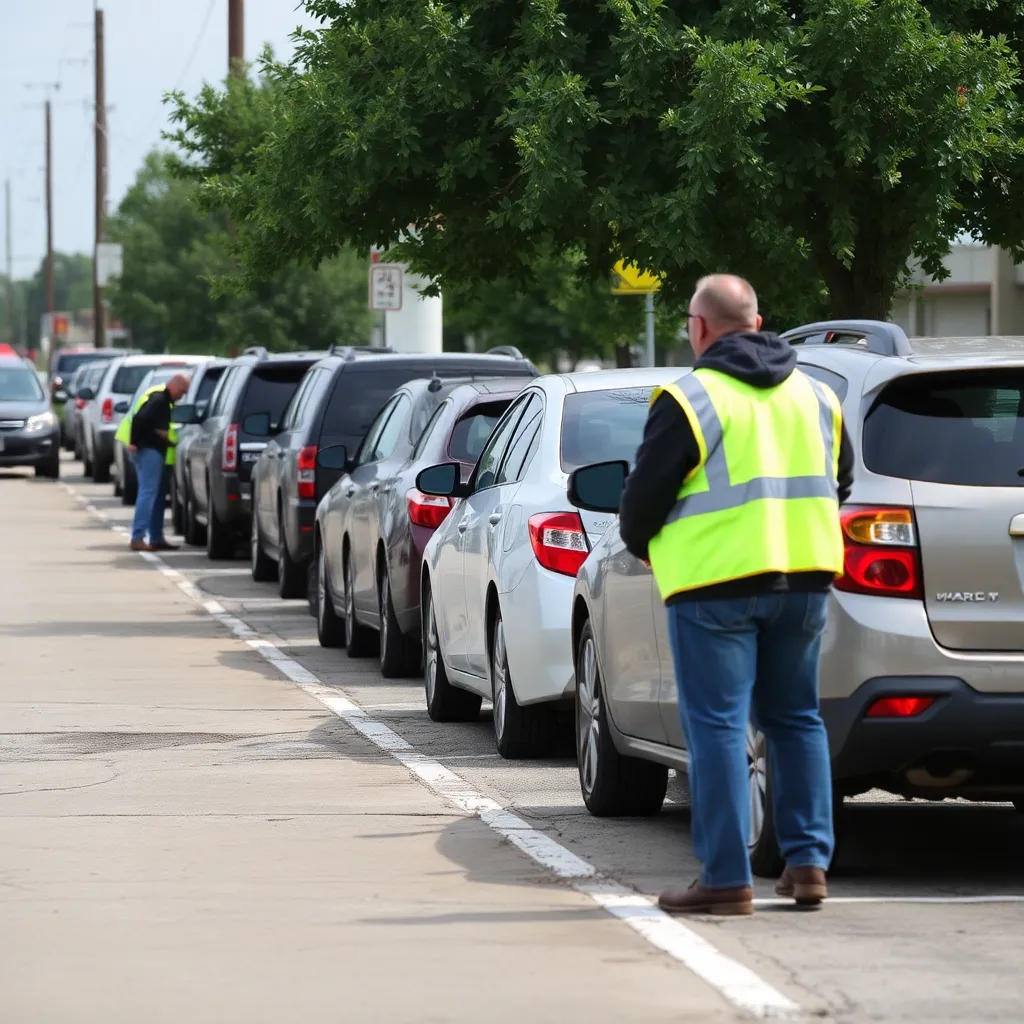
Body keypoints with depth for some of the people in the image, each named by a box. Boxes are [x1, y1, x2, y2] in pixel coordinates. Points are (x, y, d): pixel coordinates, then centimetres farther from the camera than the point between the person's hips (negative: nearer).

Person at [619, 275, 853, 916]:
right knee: (796, 719, 16)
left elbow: (644, 499, -6)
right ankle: (808, 862, 14)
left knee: (718, 726, -2)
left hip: (717, 583, -6)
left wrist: (643, 544, 14)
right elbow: (840, 485, 20)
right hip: (805, 581, 6)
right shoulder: (815, 395, 12)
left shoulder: (691, 399, -8)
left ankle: (727, 880, -3)